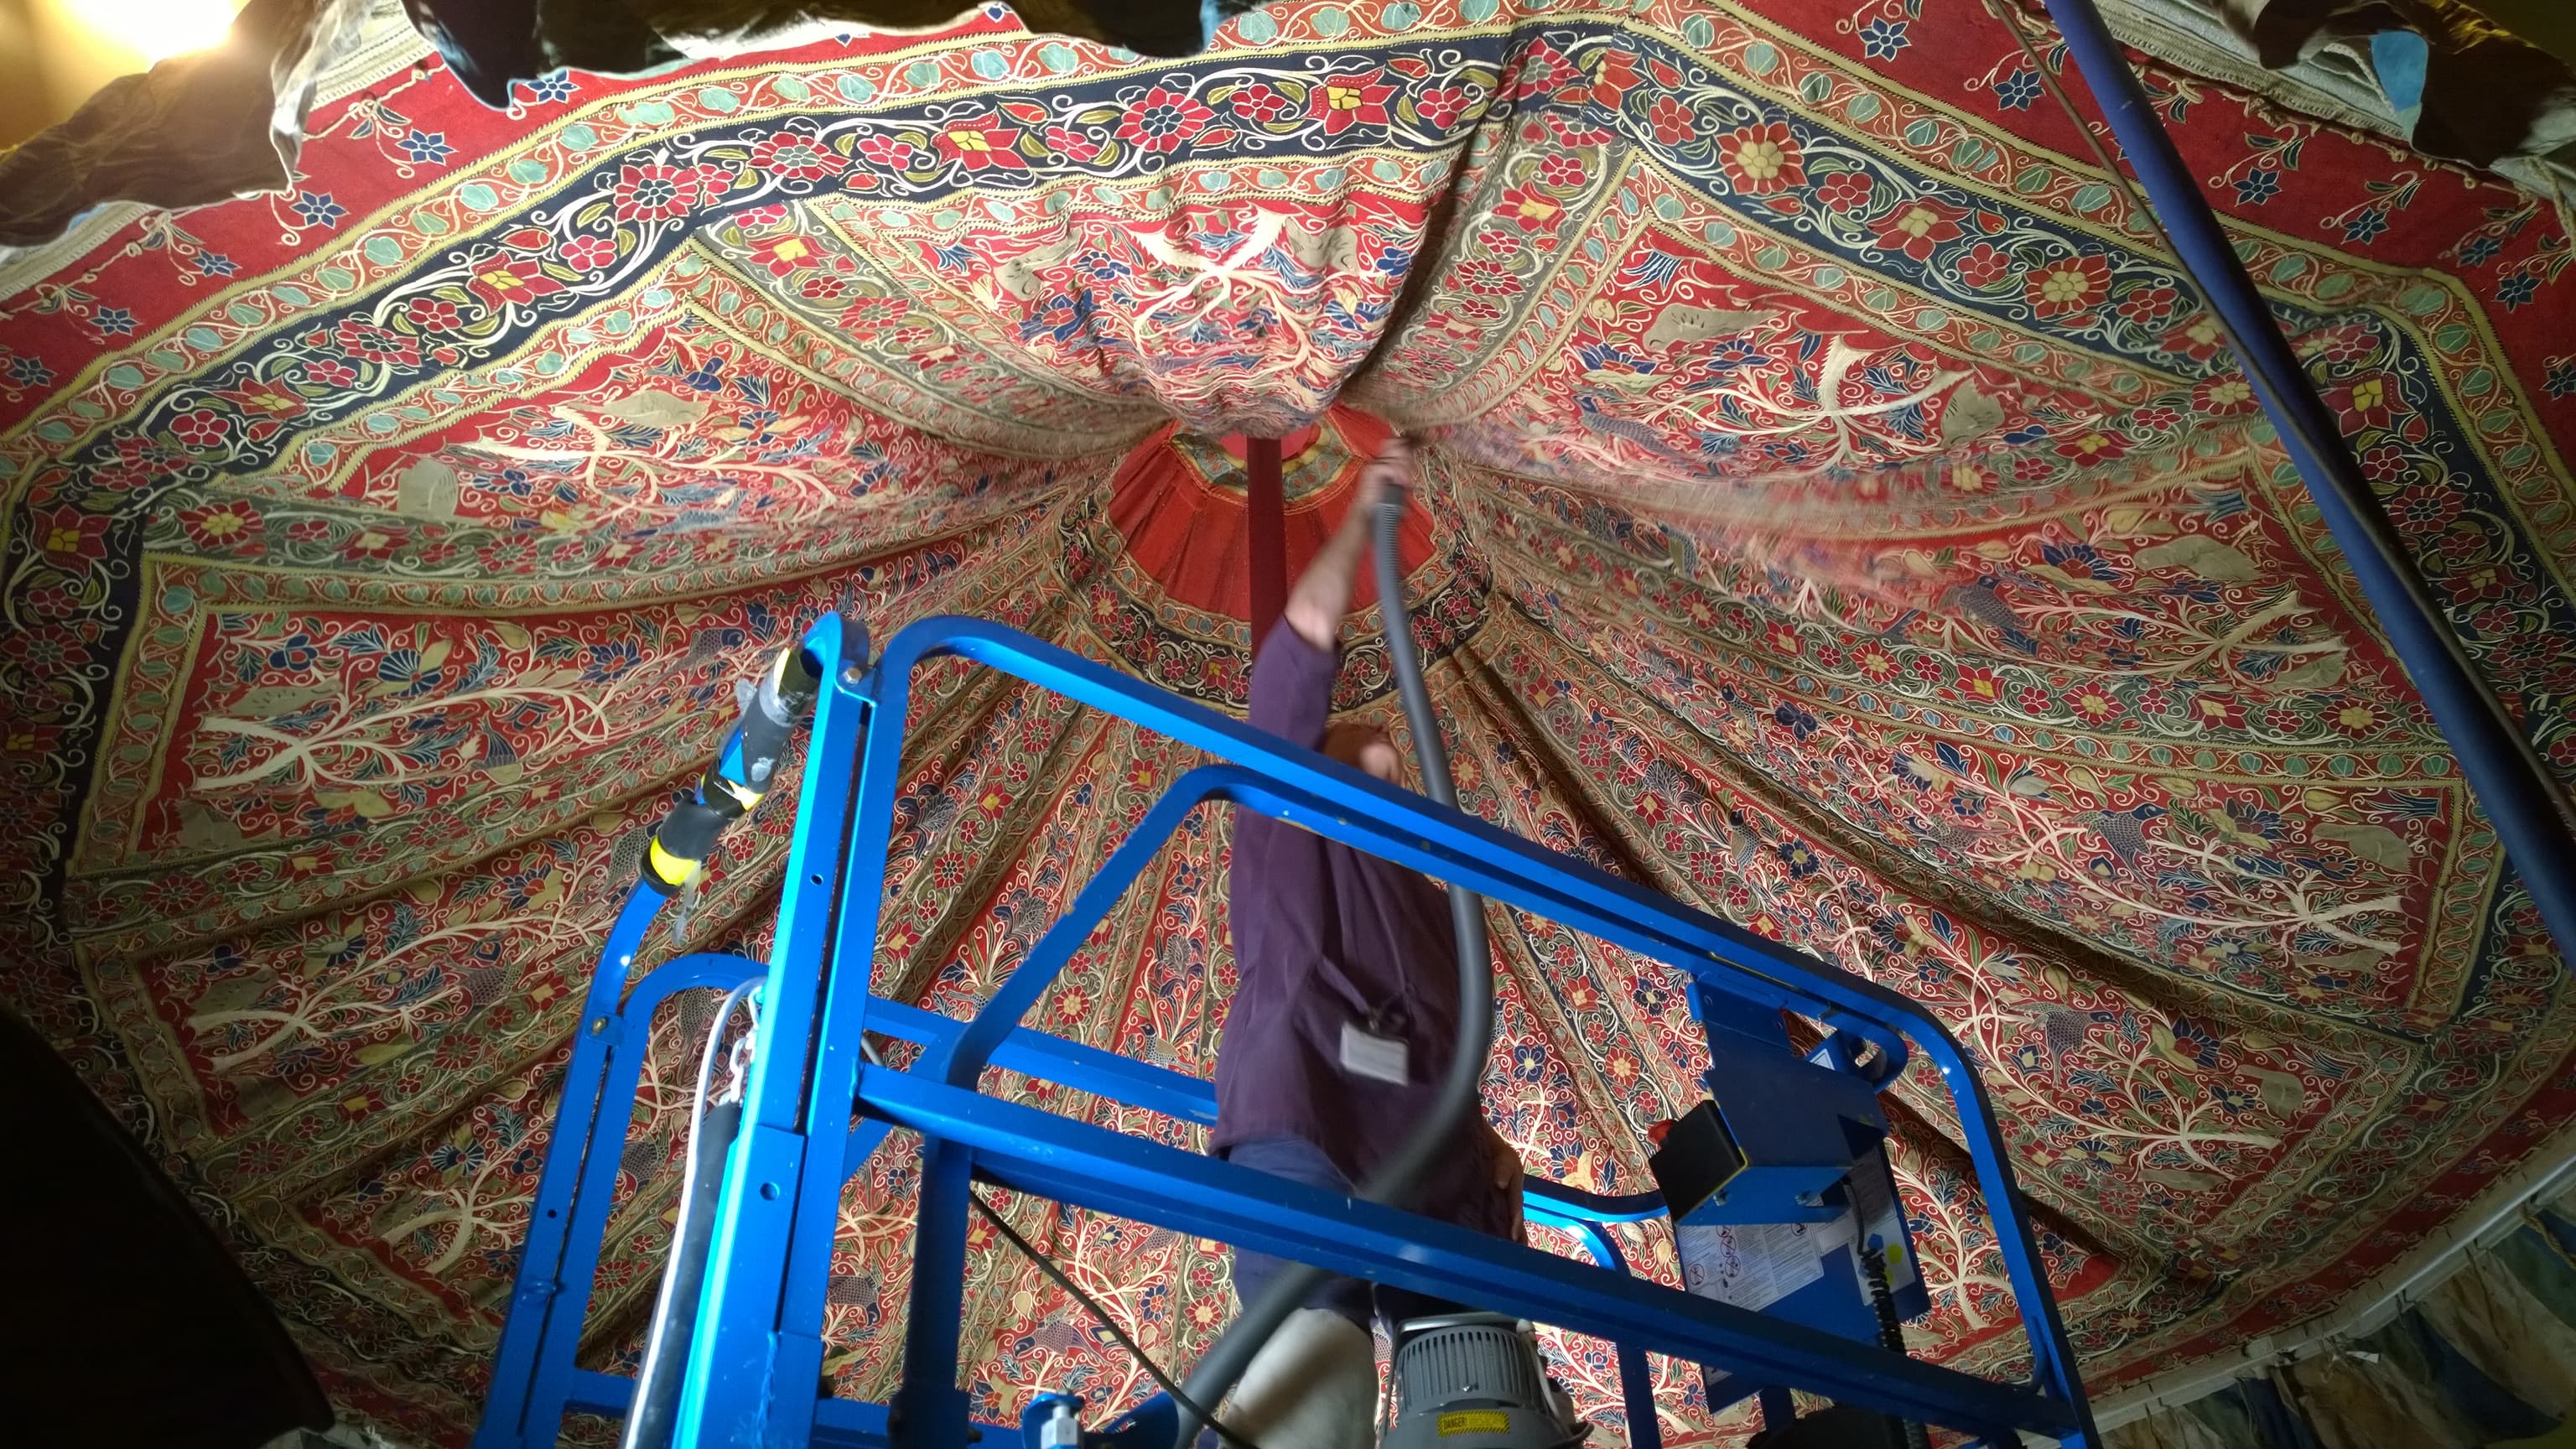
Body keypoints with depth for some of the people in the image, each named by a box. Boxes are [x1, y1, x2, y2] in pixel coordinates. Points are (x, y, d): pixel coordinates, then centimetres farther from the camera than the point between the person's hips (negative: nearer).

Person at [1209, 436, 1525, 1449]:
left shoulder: (1420, 894, 38)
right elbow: (1306, 637, 14)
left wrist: (1482, 1137, 10)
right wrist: (1362, 519, 23)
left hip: (1431, 1150, 6)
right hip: (1306, 1120, -5)